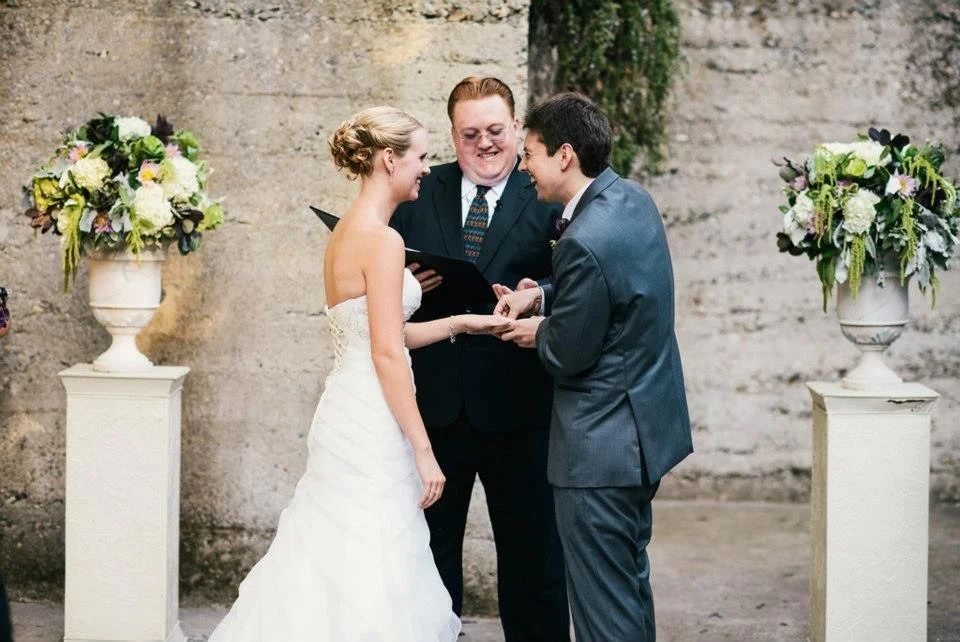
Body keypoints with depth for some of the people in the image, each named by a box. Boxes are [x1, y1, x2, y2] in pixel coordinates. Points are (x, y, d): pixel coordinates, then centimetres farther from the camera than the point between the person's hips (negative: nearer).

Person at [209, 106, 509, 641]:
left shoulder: (348, 231, 13)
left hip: (347, 416, 10)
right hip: (373, 428, -10)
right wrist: (423, 450, -17)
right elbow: (387, 355, -19)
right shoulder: (382, 240, -16)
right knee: (370, 583, -3)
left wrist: (459, 323, 18)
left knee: (332, 570, 14)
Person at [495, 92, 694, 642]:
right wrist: (541, 295, 4)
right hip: (648, 425, 10)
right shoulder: (634, 200, 3)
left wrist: (537, 333, 2)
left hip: (602, 447, -10)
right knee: (631, 580, 22)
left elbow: (568, 356, -19)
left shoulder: (585, 242, -26)